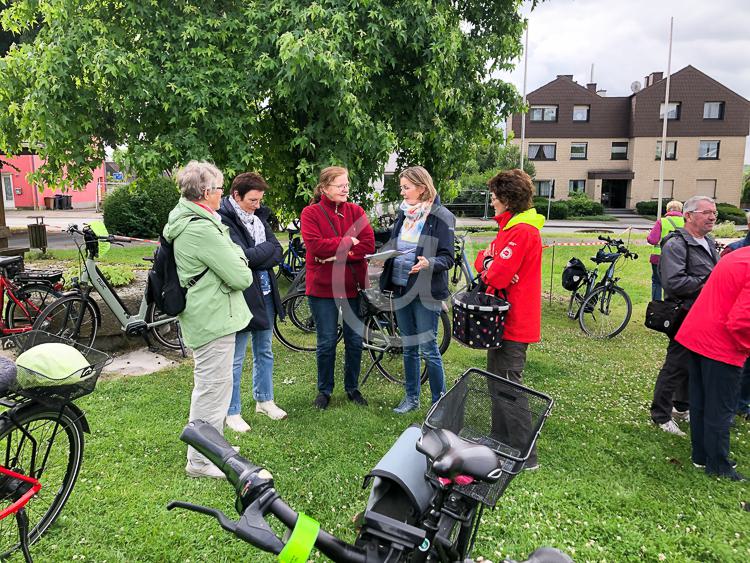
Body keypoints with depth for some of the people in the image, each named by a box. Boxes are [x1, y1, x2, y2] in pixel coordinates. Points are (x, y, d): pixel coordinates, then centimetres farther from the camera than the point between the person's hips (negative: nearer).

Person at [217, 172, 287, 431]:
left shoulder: (258, 216, 8)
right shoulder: (224, 220, -15)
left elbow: (277, 253, 3)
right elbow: (243, 257, -24)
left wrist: (255, 256, -14)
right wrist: (266, 249, -8)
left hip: (265, 293, 8)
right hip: (241, 296, -7)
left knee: (264, 351, 19)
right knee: (235, 359, 4)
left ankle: (264, 400, 35)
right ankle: (232, 412, 19)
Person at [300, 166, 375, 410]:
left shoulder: (356, 211, 5)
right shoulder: (311, 213, -3)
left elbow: (369, 245, -7)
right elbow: (315, 245, -17)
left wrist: (337, 255, -16)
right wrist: (349, 241, -14)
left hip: (353, 285, 3)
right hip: (322, 288, -3)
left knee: (355, 341, 10)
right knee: (326, 343, 7)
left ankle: (352, 387, 29)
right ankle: (324, 390, 25)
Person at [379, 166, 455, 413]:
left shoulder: (441, 217, -9)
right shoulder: (403, 214, 10)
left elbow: (448, 258, -11)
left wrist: (429, 263, -30)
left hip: (426, 292, -6)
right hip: (401, 288, 6)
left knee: (428, 348, -1)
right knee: (408, 347, 15)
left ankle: (439, 401, 15)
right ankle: (411, 397, 28)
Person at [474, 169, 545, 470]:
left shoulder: (522, 230, -19)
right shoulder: (511, 226, 14)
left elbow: (499, 274, -25)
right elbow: (488, 256, 13)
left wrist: (486, 276, -4)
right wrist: (486, 263, -9)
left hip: (515, 321, -11)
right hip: (506, 317, 11)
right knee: (497, 378, 19)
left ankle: (525, 454, 5)